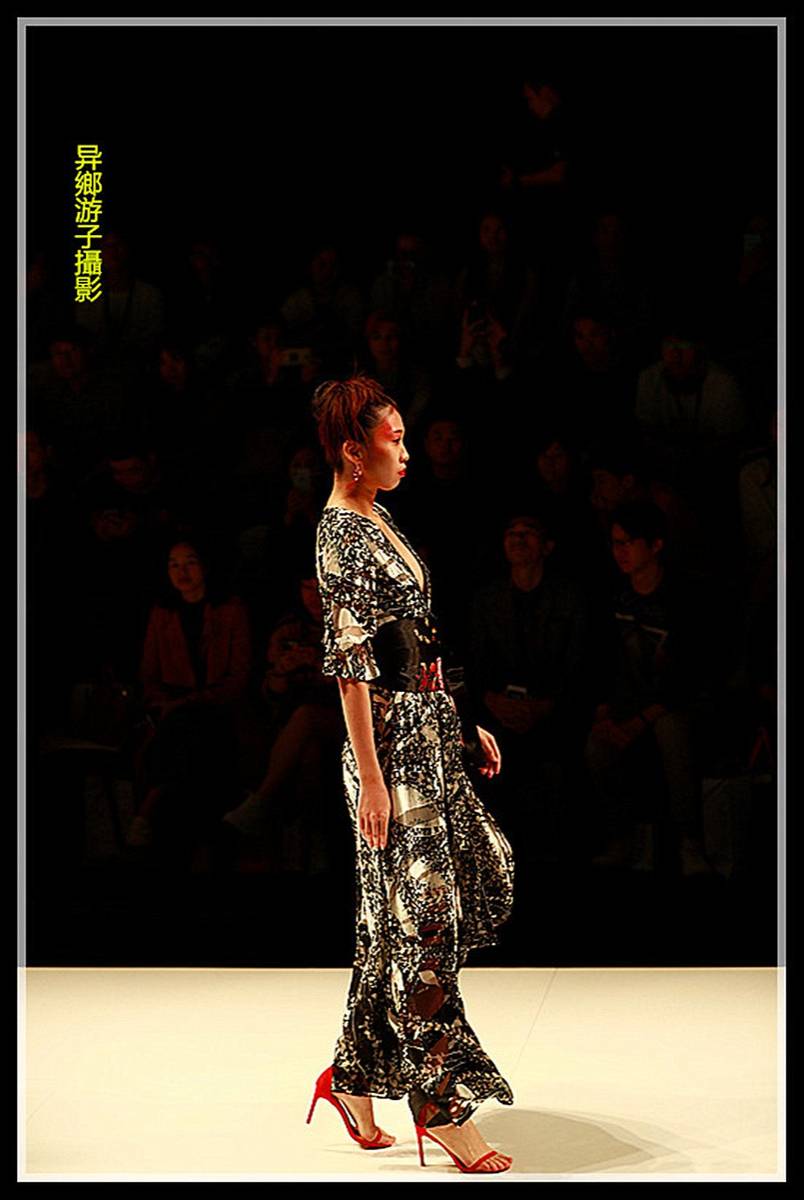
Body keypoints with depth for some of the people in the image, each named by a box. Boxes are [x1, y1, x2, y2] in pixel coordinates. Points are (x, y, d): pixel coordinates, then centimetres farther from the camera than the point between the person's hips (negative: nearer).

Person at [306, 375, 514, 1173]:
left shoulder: (377, 523, 15)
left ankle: (355, 1077, 20)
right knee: (422, 916, -4)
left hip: (429, 730, 10)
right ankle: (441, 1105, 6)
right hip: (390, 742, -10)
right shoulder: (340, 532, -14)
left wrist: (464, 724, 19)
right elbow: (350, 663, -19)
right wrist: (370, 777, -22)